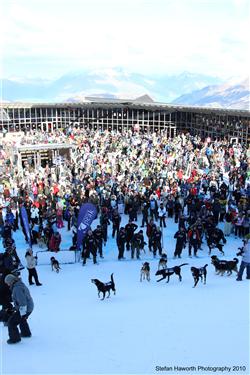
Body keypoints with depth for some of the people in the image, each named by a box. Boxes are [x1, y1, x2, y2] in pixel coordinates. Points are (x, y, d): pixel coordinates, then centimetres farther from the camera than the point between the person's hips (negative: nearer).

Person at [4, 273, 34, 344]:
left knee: (11, 322, 1)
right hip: (30, 307, 10)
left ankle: (15, 338, 13)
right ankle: (26, 333, 50)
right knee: (22, 320, 34)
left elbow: (22, 302, -28)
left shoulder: (17, 288, -26)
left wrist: (23, 314, -22)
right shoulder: (21, 284, 5)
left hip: (23, 309, -10)